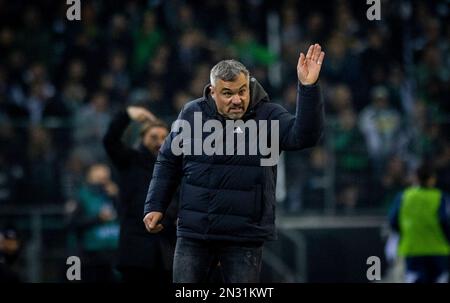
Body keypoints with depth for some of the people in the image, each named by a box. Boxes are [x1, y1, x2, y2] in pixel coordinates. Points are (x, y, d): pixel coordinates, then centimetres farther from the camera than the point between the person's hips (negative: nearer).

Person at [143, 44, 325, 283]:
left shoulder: (268, 115, -4)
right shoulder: (192, 113, 2)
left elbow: (304, 136, -21)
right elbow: (169, 161, 13)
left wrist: (308, 87, -33)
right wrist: (154, 206, 8)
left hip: (245, 236, -2)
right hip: (193, 233, 2)